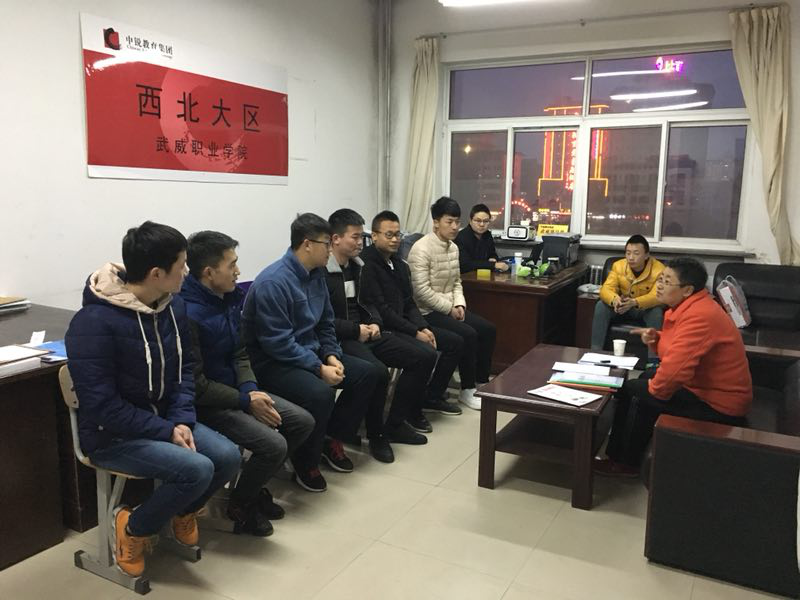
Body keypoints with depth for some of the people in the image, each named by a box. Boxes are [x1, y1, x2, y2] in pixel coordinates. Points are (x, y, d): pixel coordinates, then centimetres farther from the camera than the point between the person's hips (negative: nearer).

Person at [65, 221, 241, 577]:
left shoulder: (174, 306, -1)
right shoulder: (94, 322, -25)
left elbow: (184, 369, 5)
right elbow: (102, 405, -24)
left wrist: (181, 420, -11)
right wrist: (166, 431, -23)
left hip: (164, 420, 7)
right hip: (111, 434, -7)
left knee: (228, 457, -13)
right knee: (196, 469, -26)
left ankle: (183, 510, 19)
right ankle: (132, 528, 3)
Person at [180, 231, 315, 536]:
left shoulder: (229, 299, 2)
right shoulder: (188, 314, -25)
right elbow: (196, 385, -23)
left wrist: (251, 388, -8)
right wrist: (247, 401, -18)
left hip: (235, 390, 9)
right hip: (207, 403, -9)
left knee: (303, 422, 4)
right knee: (273, 445, -23)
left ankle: (253, 485, 21)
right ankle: (240, 503, 8)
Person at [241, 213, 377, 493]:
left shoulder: (316, 274, 5)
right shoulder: (273, 281, -23)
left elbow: (326, 323, 14)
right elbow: (278, 343, -25)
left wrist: (331, 356, -3)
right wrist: (319, 369, -24)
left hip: (310, 352, 9)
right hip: (273, 361, -9)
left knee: (365, 373, 1)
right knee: (319, 392, -33)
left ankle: (333, 439, 15)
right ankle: (306, 463, -8)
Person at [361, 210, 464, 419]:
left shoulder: (400, 265, 14)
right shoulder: (367, 264, -15)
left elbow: (409, 303, 14)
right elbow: (381, 310, -20)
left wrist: (423, 328, -5)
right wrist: (415, 332, -18)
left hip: (403, 323, 10)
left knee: (455, 342, 6)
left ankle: (433, 396, 19)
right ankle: (410, 410, -8)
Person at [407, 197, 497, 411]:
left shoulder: (454, 248, 9)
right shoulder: (421, 249, -18)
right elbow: (422, 291, -23)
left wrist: (459, 305, -3)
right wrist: (450, 309, -17)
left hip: (450, 309, 9)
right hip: (427, 312, -9)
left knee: (488, 329, -2)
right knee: (468, 335, -24)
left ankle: (481, 383, 12)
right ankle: (467, 390, -6)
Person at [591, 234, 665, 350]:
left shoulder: (658, 269, -20)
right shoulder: (618, 266, -11)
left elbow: (657, 296, -32)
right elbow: (606, 288, -20)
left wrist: (634, 302, -51)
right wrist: (615, 299, -45)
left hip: (647, 309, -2)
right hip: (623, 308, 3)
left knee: (657, 311, -35)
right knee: (601, 305, -23)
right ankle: (595, 351, -21)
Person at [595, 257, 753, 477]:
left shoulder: (699, 317, -29)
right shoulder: (689, 307, 4)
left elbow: (675, 370, -38)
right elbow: (676, 348, 19)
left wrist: (656, 389, -17)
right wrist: (656, 338, -2)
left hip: (717, 405, -10)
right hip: (704, 384, 10)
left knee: (634, 392, -10)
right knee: (645, 377, 18)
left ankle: (625, 463, 11)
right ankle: (619, 452, 26)